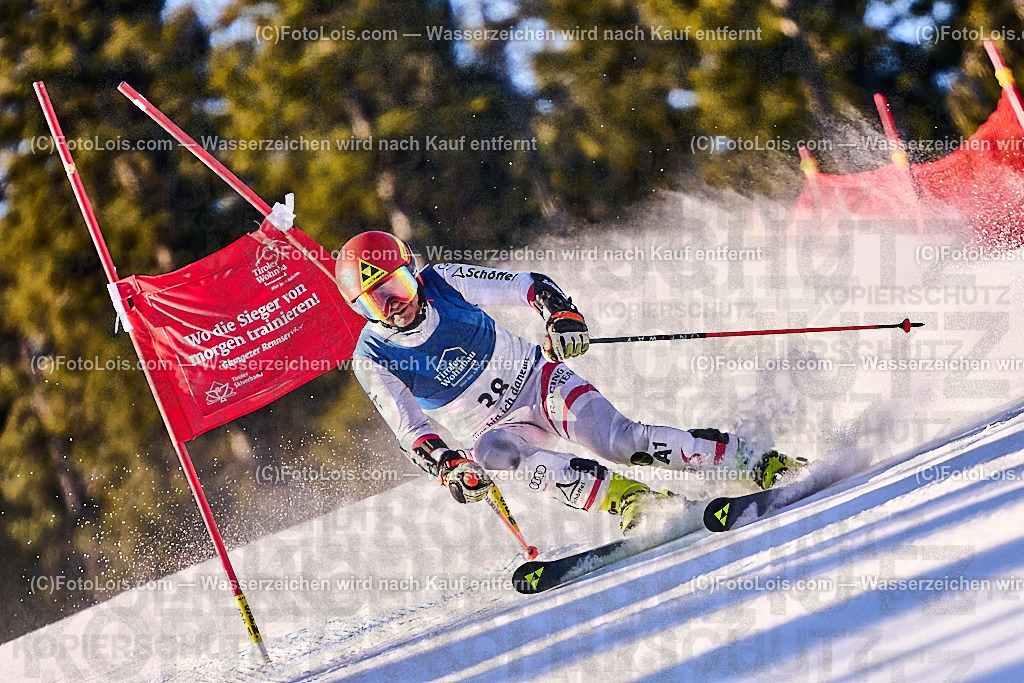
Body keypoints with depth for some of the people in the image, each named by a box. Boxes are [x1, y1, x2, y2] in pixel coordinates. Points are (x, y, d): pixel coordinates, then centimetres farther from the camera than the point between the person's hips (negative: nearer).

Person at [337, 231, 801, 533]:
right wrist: (447, 466, -32)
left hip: (538, 379, -1)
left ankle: (756, 465, -24)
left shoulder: (444, 283, -10)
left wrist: (562, 316, -26)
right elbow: (411, 433, -13)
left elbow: (531, 286, -5)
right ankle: (628, 499, -44)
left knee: (617, 440, -26)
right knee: (494, 452, -36)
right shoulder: (372, 360, -10)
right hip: (499, 427, 1)